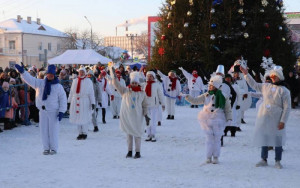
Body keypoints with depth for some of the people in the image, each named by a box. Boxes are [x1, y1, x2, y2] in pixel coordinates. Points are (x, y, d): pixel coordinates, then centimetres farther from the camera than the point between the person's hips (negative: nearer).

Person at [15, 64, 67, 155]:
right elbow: (29, 79, 1)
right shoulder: (39, 83, 6)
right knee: (44, 130, 7)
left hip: (54, 112, -3)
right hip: (43, 111, 3)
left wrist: (61, 111, -8)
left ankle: (54, 148, 10)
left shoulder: (58, 86, -3)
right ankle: (46, 148, 16)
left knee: (53, 130, -1)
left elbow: (63, 99, -2)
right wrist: (22, 72, -15)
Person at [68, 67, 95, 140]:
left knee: (84, 118, -5)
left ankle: (85, 133, 7)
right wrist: (69, 101, 12)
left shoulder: (88, 81, 1)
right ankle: (80, 133, 15)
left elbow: (91, 93, 1)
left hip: (84, 102, -4)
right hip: (75, 101, 4)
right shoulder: (75, 81, 11)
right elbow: (72, 91, 15)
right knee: (77, 117, 5)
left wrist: (92, 103, -4)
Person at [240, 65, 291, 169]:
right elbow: (254, 84, 22)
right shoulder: (266, 86, 9)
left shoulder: (284, 91, -5)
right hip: (263, 118, 4)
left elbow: (287, 108, -7)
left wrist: (283, 121, -14)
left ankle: (277, 161, 13)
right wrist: (246, 74, 15)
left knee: (278, 140, 2)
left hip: (276, 120, -4)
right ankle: (264, 160, 20)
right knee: (264, 138, 10)